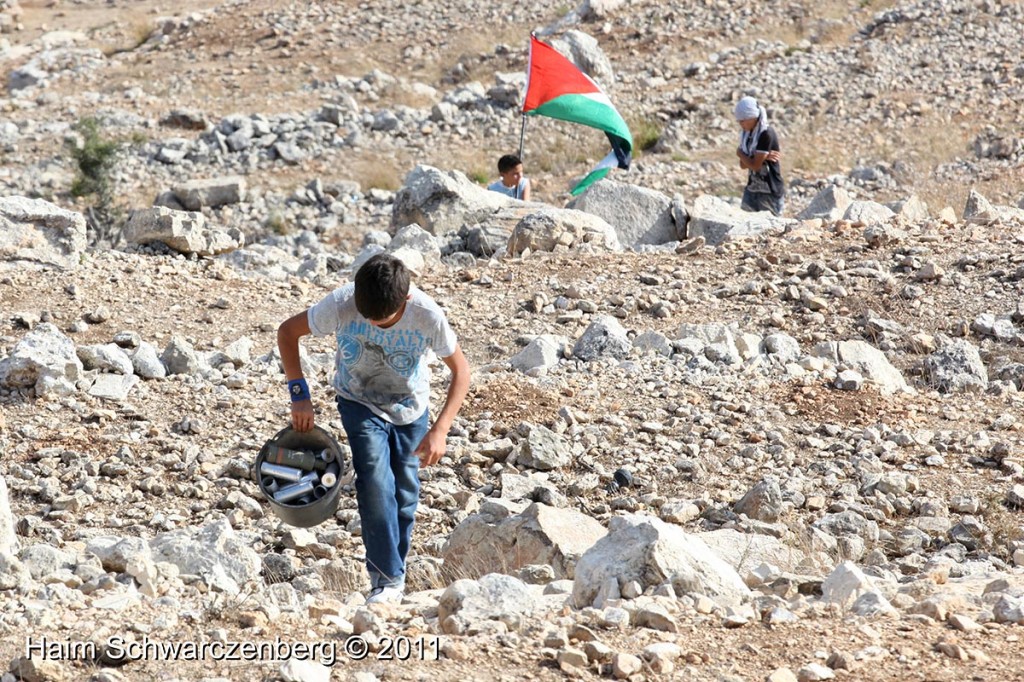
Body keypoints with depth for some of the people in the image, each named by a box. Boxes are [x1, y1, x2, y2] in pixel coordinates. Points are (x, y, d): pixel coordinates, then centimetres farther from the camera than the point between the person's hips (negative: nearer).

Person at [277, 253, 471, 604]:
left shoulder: (427, 315, -31)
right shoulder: (341, 305, -31)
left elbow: (460, 369, -18)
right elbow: (288, 331, -14)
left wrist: (440, 430, -27)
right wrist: (299, 395, -18)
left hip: (410, 407, 1)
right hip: (360, 403, -1)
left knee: (405, 492, 8)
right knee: (376, 482, -19)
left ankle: (395, 574, 27)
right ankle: (387, 579, -12)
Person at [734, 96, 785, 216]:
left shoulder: (766, 134, -18)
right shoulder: (747, 134, 6)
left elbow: (755, 165, -20)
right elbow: (743, 164, 1)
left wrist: (740, 153, -4)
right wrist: (762, 157, -15)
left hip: (770, 192, -7)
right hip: (752, 189, 7)